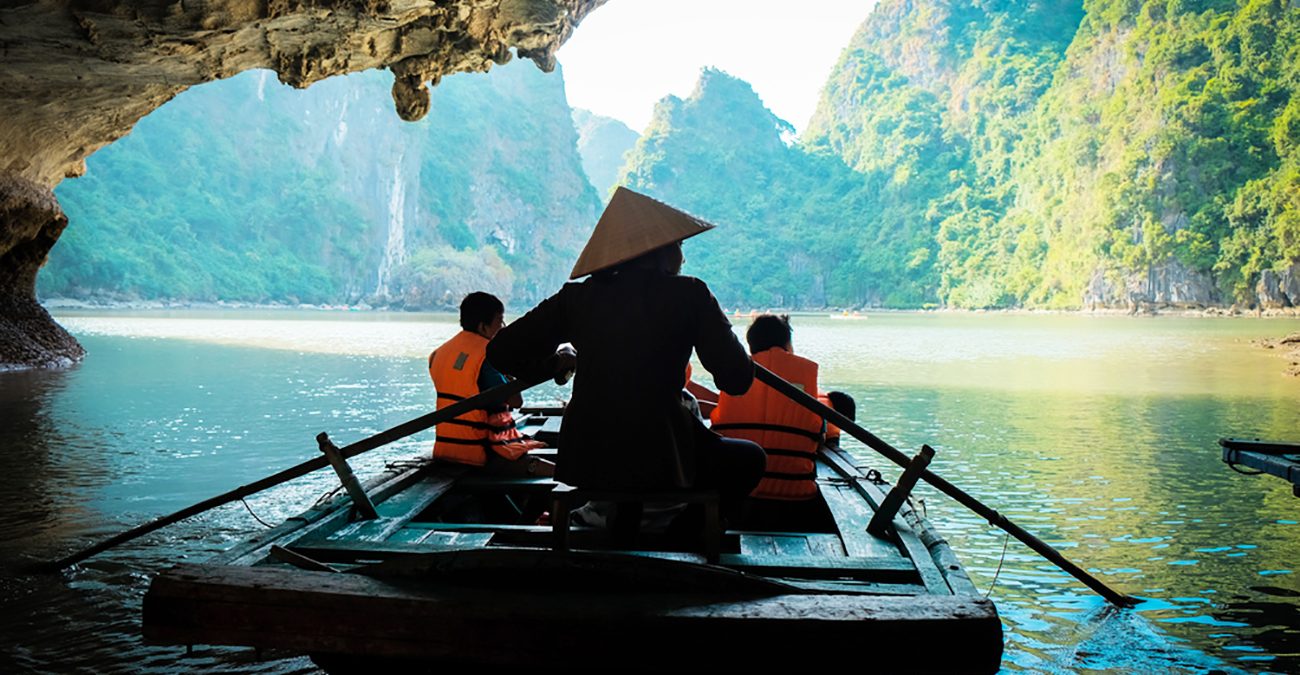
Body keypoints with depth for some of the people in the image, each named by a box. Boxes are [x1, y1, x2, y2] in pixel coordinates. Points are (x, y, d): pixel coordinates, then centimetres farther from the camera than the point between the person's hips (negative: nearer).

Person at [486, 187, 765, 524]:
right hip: (657, 467, -4)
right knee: (749, 458, 23)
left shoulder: (577, 296, 4)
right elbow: (737, 379, -7)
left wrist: (554, 361, 23)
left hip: (582, 469, 5)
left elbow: (501, 350, 5)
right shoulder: (688, 294, -4)